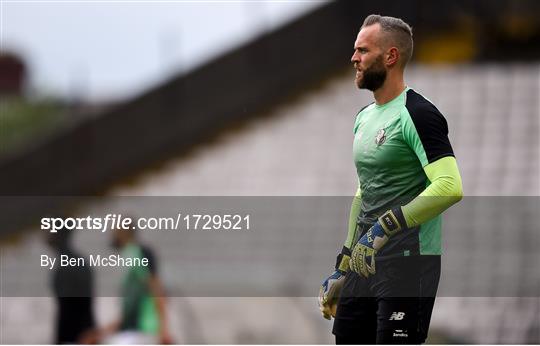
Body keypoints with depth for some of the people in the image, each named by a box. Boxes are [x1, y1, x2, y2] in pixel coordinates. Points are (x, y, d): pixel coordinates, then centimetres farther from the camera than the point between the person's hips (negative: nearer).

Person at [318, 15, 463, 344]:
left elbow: (450, 187, -25)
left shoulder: (417, 114, -13)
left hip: (407, 264, -9)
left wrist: (384, 229, -27)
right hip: (365, 263, 9)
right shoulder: (365, 118, 17)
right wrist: (341, 270, 23)